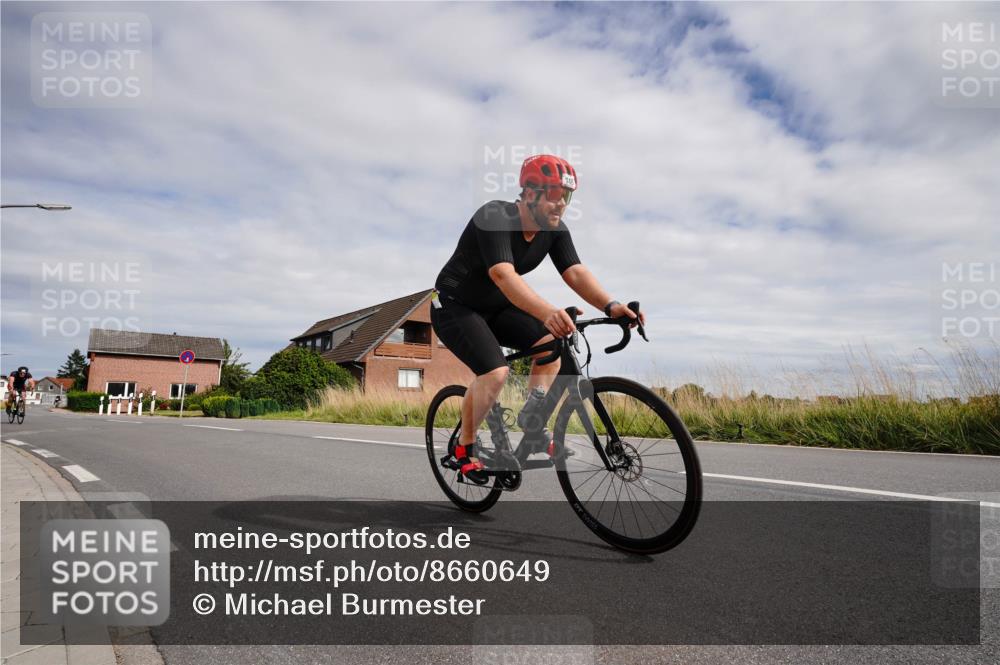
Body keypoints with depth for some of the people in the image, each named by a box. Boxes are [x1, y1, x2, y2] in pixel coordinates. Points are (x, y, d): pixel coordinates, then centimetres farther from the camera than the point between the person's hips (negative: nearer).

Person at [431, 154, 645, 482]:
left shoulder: (555, 229, -8)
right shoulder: (494, 218, -29)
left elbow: (575, 272, -18)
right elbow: (502, 275, -44)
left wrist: (610, 305, -37)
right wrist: (548, 312, -59)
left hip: (496, 306, 7)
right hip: (455, 305, -7)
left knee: (550, 341, -14)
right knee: (495, 372, -24)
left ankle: (533, 429, 0)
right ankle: (464, 448, -1)